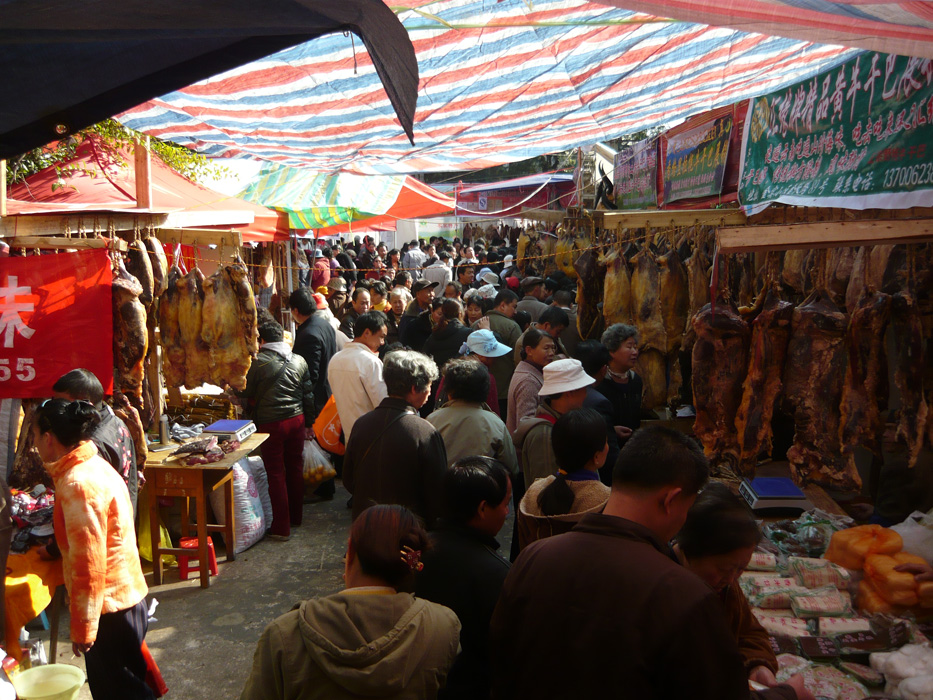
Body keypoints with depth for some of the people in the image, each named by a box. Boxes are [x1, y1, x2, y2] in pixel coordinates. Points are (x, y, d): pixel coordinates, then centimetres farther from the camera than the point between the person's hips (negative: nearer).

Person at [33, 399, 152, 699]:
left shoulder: (78, 484, -22)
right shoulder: (93, 465, 8)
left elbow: (88, 563, -22)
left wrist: (82, 628, -16)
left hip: (109, 607, -9)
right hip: (126, 595, 9)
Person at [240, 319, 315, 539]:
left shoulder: (258, 363, -11)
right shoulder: (299, 361, 4)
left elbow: (246, 393, -2)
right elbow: (308, 394, 9)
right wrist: (309, 422, 18)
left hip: (271, 424, -5)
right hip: (297, 420, 5)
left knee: (276, 473, 2)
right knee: (295, 469, 16)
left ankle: (281, 527, 7)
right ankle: (295, 517, 29)